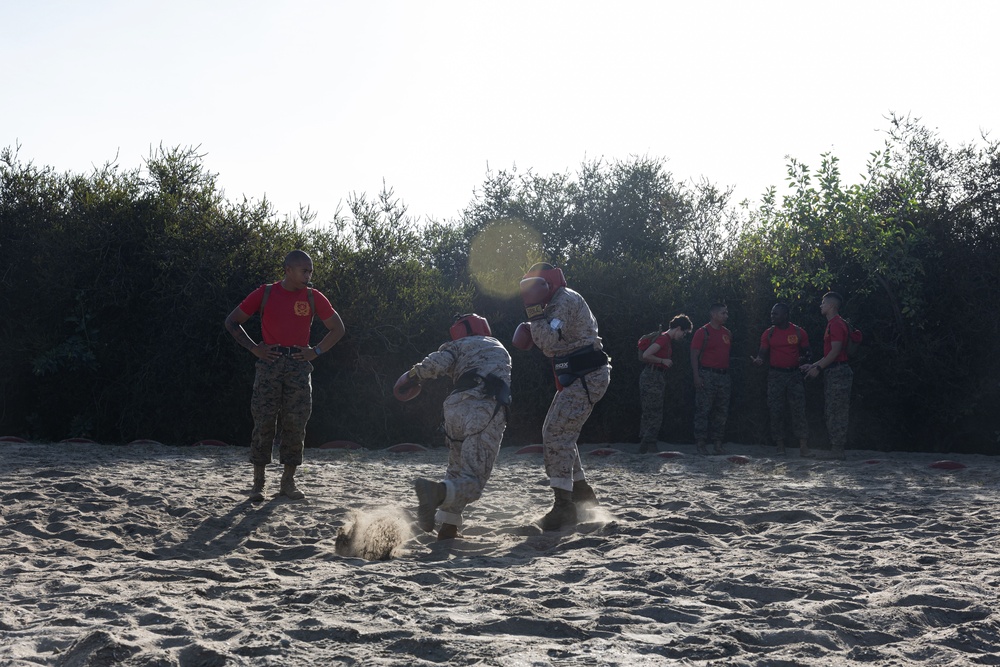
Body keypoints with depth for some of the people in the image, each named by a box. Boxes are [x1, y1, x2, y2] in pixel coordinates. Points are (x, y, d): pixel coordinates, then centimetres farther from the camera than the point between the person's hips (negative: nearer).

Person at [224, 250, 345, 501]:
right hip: (270, 364, -1)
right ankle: (258, 482, 3)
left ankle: (288, 481, 10)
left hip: (298, 365, 1)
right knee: (263, 422, -4)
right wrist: (254, 348, -1)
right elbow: (232, 322, 8)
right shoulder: (265, 293, 3)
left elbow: (337, 329, 15)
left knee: (295, 424, -1)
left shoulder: (313, 297, 6)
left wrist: (316, 351, 3)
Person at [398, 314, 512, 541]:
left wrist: (414, 375, 17)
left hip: (456, 404, 1)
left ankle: (448, 527, 11)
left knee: (457, 470, 22)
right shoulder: (500, 349, 35)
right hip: (488, 409, -1)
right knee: (472, 480, -10)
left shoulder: (459, 345, 22)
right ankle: (437, 492, -40)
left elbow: (436, 363, 1)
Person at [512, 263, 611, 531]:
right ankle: (581, 491, 30)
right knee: (557, 433, 19)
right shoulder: (560, 302, 20)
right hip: (577, 377, 11)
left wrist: (534, 310, -20)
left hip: (586, 378, -11)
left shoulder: (565, 300, -14)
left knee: (556, 434, -18)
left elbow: (549, 341, -25)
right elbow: (553, 344, 26)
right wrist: (533, 333, 9)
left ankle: (564, 506, -20)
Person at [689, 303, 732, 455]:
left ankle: (718, 443, 13)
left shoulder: (727, 333, 14)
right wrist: (696, 376, -15)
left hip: (724, 375, 7)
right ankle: (700, 443, -3)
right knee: (703, 410, -6)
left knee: (721, 412, 7)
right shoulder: (703, 332, -5)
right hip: (707, 375, -7)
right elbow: (694, 355, -8)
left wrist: (729, 375, 15)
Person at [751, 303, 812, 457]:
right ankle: (780, 446, 7)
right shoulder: (768, 334, 6)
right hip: (775, 375, 2)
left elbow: (806, 352, 8)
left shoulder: (799, 332, 4)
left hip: (794, 374, -1)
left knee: (798, 410, -8)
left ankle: (803, 447, -10)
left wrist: (803, 359, -15)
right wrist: (758, 360, -18)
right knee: (776, 411, 0)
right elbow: (763, 353, 5)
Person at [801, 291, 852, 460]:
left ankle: (837, 450, -8)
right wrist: (814, 365, 23)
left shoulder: (837, 324, -12)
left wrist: (818, 368, -17)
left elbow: (835, 351, -20)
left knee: (835, 413, -9)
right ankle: (837, 449, 12)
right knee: (831, 413, 10)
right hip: (833, 372, 11)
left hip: (838, 372, -11)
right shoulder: (833, 324, 20)